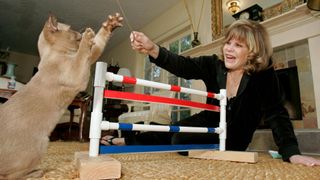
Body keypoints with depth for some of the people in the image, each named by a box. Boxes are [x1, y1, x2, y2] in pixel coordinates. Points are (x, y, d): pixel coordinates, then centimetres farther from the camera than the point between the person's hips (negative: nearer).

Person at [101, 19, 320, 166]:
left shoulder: (264, 77, -22)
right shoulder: (214, 65, -15)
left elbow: (276, 115, -25)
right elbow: (182, 65, -30)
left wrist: (292, 153, -38)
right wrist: (152, 49, -47)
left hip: (232, 138, -3)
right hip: (208, 122, 3)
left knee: (179, 140, -19)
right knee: (167, 132, -2)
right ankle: (126, 140, 23)